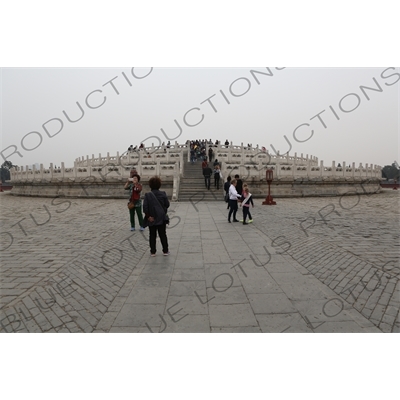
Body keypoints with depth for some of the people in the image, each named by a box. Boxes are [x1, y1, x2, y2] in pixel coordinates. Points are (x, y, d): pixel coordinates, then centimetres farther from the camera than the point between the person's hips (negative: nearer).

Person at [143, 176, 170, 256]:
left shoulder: (147, 195, -9)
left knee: (152, 235, 10)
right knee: (163, 235, 11)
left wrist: (148, 216, -8)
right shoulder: (163, 194, -6)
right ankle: (165, 251, 17)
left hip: (151, 219, -1)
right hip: (161, 218, 1)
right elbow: (167, 204, -2)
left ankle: (153, 251, 14)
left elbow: (145, 207, -15)